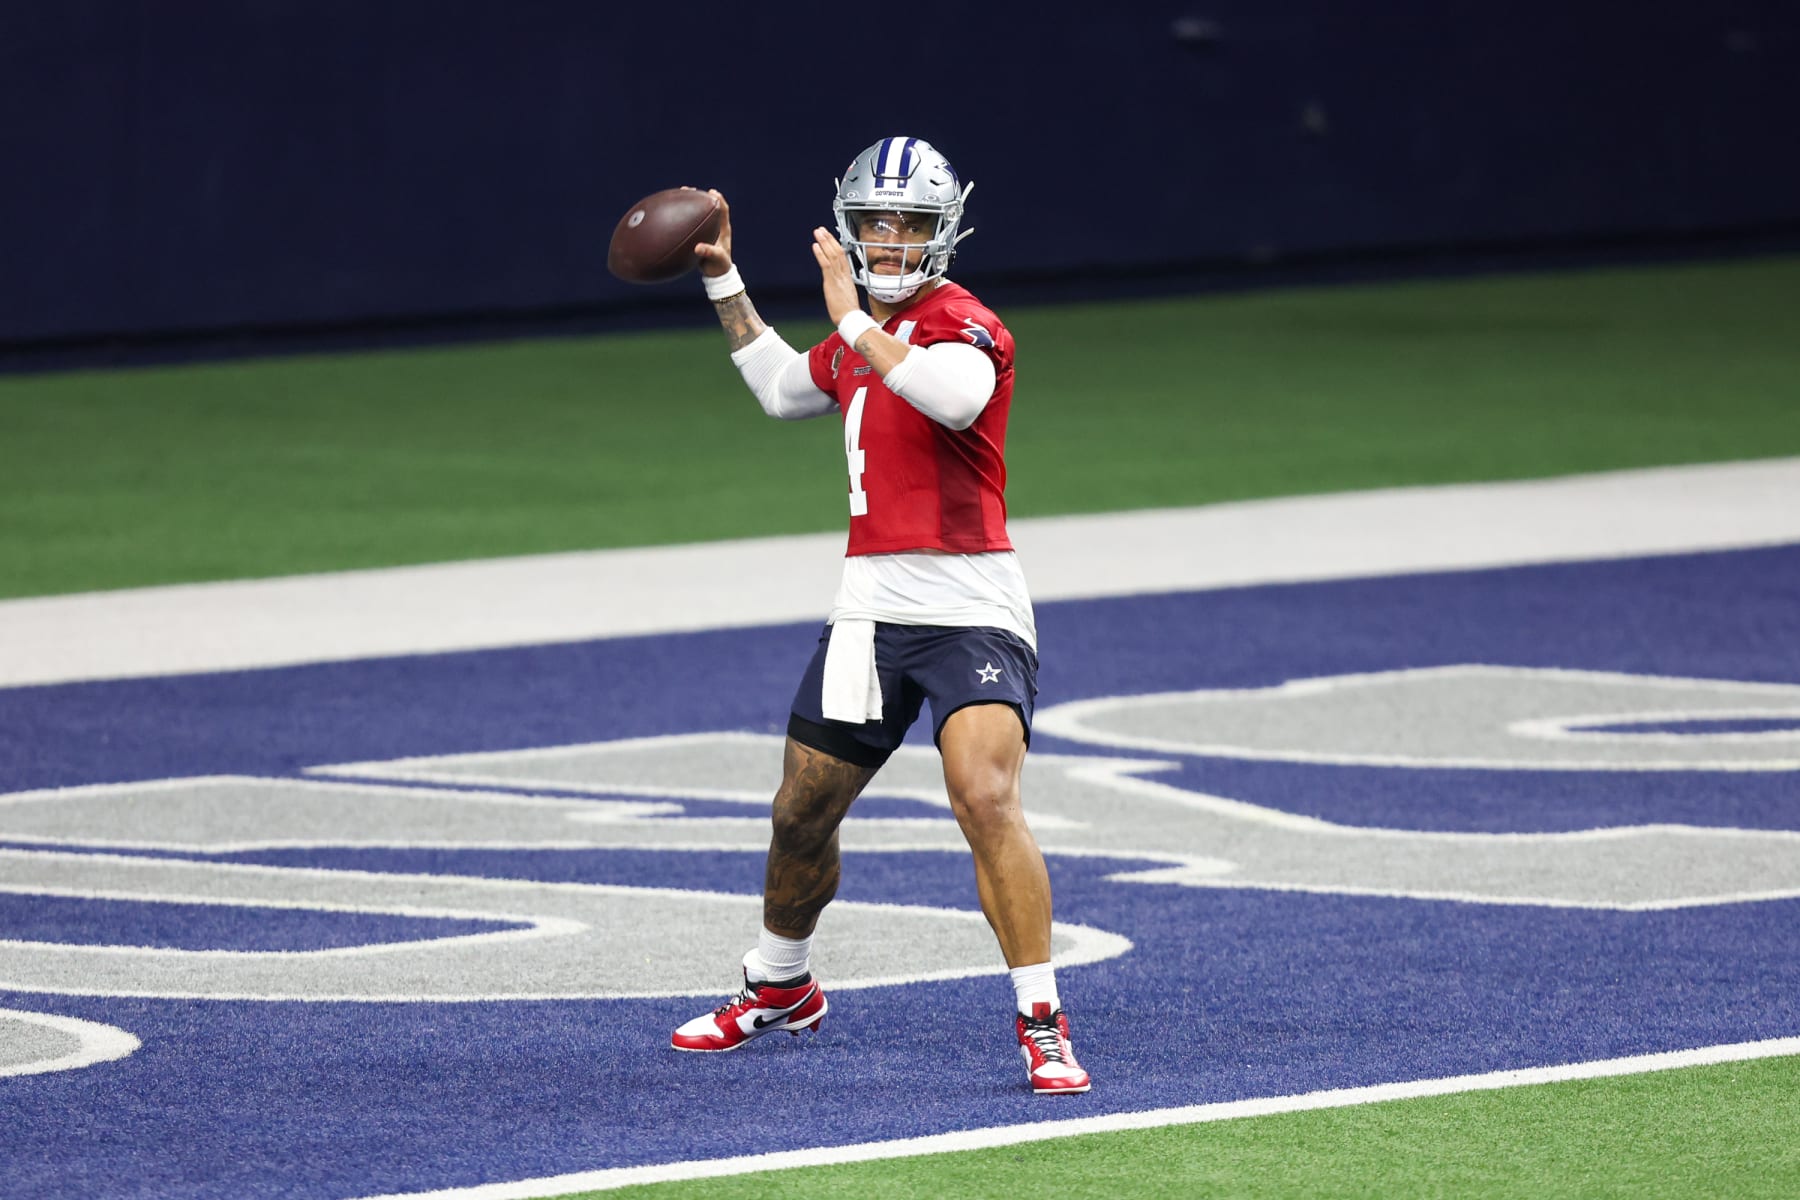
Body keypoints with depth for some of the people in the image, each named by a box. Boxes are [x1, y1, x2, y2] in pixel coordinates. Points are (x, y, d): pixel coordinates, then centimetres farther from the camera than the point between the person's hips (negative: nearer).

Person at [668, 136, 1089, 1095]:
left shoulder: (962, 325, -10)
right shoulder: (863, 336, 14)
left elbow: (955, 396, -35)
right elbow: (784, 390, 36)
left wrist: (854, 321, -27)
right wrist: (724, 282, 33)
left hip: (971, 609, -8)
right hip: (873, 604, 8)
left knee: (987, 800, -24)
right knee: (803, 811, 16)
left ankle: (1042, 1024, -17)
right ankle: (780, 986, 40)